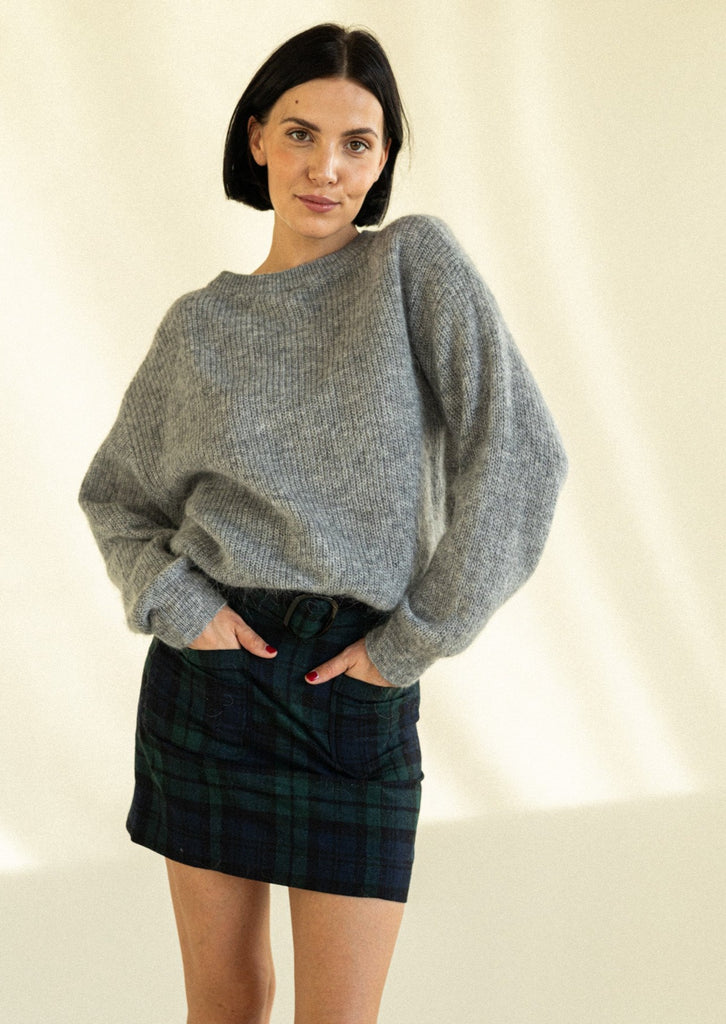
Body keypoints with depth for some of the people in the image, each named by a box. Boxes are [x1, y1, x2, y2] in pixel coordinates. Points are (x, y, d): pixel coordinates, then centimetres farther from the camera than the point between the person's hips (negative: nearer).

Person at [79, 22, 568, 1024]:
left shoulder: (418, 264, -3)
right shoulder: (202, 325, 5)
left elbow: (518, 459, -10)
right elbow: (115, 493, 14)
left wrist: (414, 640, -10)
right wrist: (174, 601, -5)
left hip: (357, 689, -2)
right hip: (210, 669, 2)